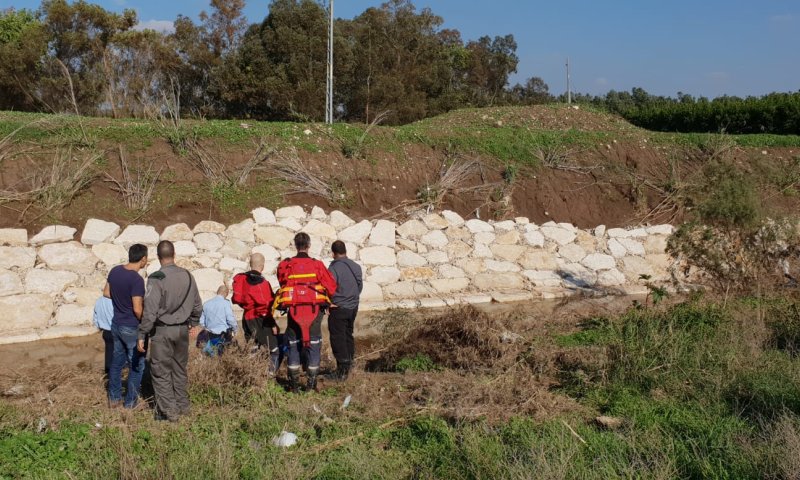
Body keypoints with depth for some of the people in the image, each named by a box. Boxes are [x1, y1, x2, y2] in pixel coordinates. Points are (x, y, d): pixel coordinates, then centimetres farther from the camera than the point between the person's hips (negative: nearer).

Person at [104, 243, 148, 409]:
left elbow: (106, 293, 11)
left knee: (117, 361, 19)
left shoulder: (115, 271, -2)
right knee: (137, 366, 8)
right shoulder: (137, 279, -24)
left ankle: (114, 398, 29)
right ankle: (130, 402, 16)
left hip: (116, 324, 7)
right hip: (132, 328, -7)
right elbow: (137, 309, -25)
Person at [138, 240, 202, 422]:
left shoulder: (157, 278, -16)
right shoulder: (187, 276, 1)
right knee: (180, 369, 18)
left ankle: (168, 411, 3)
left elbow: (150, 310, -18)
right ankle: (183, 406, 26)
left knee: (161, 372, 4)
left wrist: (142, 335, -10)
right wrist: (193, 323, 25)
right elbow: (197, 305, 9)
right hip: (182, 330, 5)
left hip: (162, 331, -5)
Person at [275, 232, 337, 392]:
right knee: (313, 346, 7)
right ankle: (311, 383, 8)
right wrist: (323, 297, 17)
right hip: (314, 312, -1)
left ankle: (293, 384, 13)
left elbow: (283, 285, 11)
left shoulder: (285, 266, -3)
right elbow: (331, 287, -3)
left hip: (293, 312, 1)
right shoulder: (317, 265, -7)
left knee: (293, 346, 11)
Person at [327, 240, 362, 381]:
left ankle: (342, 370, -3)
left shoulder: (334, 268, -17)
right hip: (353, 307, 7)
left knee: (338, 339, -1)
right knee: (348, 334, 20)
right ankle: (349, 361, 28)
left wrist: (329, 303, -8)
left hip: (338, 308, -7)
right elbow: (360, 285, 12)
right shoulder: (356, 266, 4)